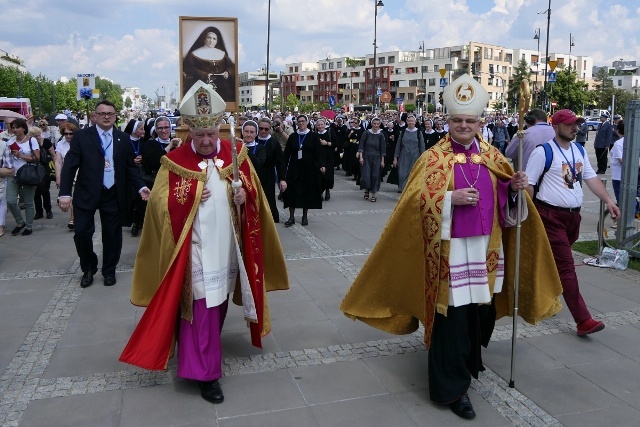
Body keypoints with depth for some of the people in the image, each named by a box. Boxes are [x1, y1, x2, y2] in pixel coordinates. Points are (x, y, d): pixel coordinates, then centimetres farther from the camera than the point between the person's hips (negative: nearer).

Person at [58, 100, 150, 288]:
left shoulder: (123, 139, 5)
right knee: (82, 232, -2)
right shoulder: (81, 136, -2)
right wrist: (65, 193, -14)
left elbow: (130, 166, 8)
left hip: (113, 195, 2)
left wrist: (141, 187, -7)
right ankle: (88, 269, 23)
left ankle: (109, 271, 26)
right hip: (86, 194, -2)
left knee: (112, 235, 8)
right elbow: (70, 166, -5)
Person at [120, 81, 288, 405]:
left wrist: (244, 196, -15)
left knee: (218, 302, 20)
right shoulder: (175, 161, -7)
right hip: (196, 249, -4)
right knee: (201, 307, -3)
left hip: (228, 246, 4)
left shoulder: (236, 154, 1)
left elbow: (255, 195, 6)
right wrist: (189, 199, -22)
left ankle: (203, 352, 44)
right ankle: (206, 371, 7)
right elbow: (160, 204, -7)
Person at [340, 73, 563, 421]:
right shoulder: (433, 158, -6)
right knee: (452, 312, -3)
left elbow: (504, 196, 14)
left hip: (485, 246, 5)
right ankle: (453, 386, 9)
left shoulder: (492, 156, 9)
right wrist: (451, 199, -24)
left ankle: (470, 359, 40)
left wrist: (515, 187, -7)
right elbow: (415, 200, -13)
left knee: (482, 307, 13)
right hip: (450, 248, -5)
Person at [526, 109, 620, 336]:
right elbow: (528, 184, -11)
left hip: (573, 215, 7)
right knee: (566, 266, -9)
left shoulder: (578, 150, 12)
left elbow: (591, 177, 13)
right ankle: (583, 320, -9)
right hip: (551, 216, -7)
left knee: (554, 262, 18)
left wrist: (609, 201, 2)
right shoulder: (543, 152, -11)